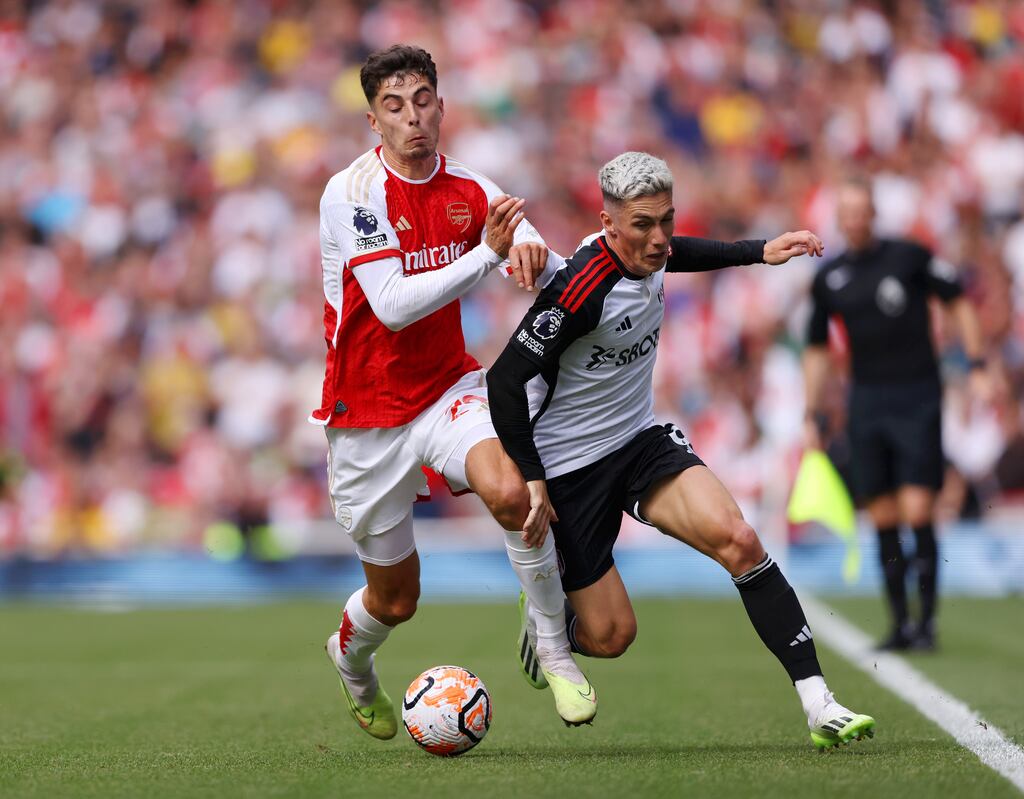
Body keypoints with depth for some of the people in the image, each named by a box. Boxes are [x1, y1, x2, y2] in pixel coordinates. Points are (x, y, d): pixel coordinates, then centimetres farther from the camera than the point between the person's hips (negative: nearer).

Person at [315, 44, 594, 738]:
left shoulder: (470, 192, -2)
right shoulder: (351, 194, -16)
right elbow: (393, 305, -25)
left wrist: (531, 249, -32)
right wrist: (487, 252, -33)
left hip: (450, 390, 2)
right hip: (368, 413, -2)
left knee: (511, 491, -32)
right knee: (395, 598, 9)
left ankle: (554, 647, -13)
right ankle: (351, 660, 45)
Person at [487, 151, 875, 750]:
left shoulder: (652, 253, -3)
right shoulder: (581, 289, -27)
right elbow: (505, 381, -23)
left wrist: (761, 251, 21)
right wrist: (532, 480, -22)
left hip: (643, 441, 6)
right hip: (570, 468, -6)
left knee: (737, 539, -19)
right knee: (611, 636, -2)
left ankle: (819, 705, -20)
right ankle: (544, 612, 36)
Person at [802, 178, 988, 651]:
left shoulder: (910, 257, -3)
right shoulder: (828, 279, 7)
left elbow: (959, 304, 5)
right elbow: (817, 351, 16)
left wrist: (976, 367, -3)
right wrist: (812, 417, 11)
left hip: (917, 399, -4)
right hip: (866, 402, 4)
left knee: (917, 513, -11)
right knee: (883, 519, 2)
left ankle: (927, 622, -2)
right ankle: (900, 625, 10)